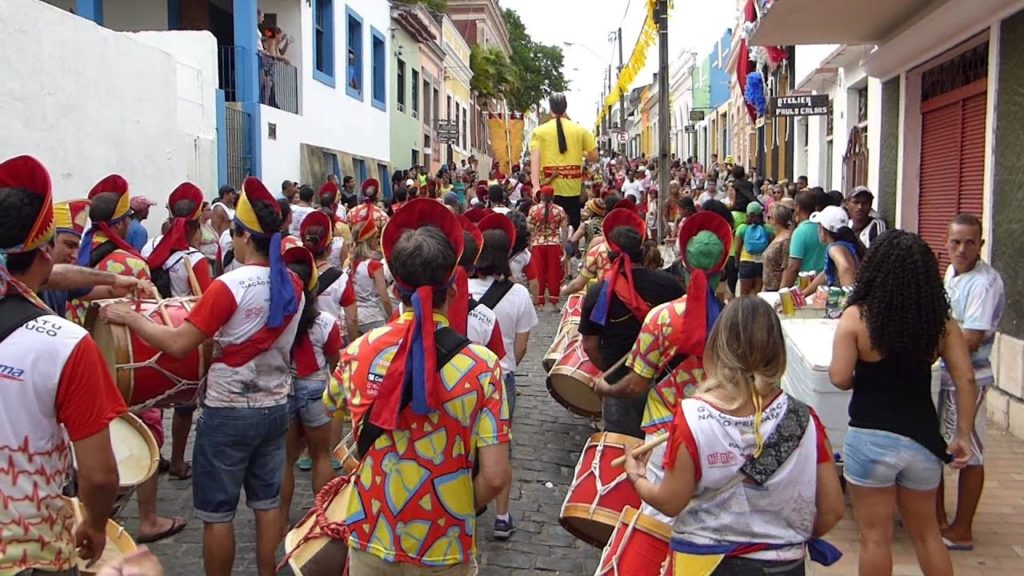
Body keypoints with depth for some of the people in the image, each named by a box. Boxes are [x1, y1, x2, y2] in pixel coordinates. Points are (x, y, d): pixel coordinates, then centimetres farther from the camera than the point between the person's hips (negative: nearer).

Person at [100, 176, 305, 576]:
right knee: (267, 501, 16)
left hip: (229, 412, -6)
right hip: (275, 407, 6)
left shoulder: (230, 286, -20)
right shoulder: (293, 285, 0)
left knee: (217, 511, 7)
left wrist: (130, 318, -9)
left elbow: (178, 344, -21)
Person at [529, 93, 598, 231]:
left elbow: (535, 159, -10)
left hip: (549, 188, -1)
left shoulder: (539, 131, 0)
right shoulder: (580, 130, 4)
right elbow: (594, 156, 4)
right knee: (573, 228, 10)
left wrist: (536, 186, -16)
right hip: (573, 188, 1)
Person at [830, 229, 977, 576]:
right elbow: (966, 380, -3)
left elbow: (839, 379, -14)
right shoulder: (941, 321, -2)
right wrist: (963, 435, 5)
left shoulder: (856, 317, -11)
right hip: (923, 439, 4)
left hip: (871, 439, -4)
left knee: (875, 537, 10)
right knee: (926, 534, 22)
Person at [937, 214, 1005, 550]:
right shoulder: (952, 272, 7)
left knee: (968, 454, 3)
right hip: (943, 374, 9)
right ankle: (937, 517, 34)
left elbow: (970, 340, -25)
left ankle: (961, 532, 14)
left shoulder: (985, 283, -20)